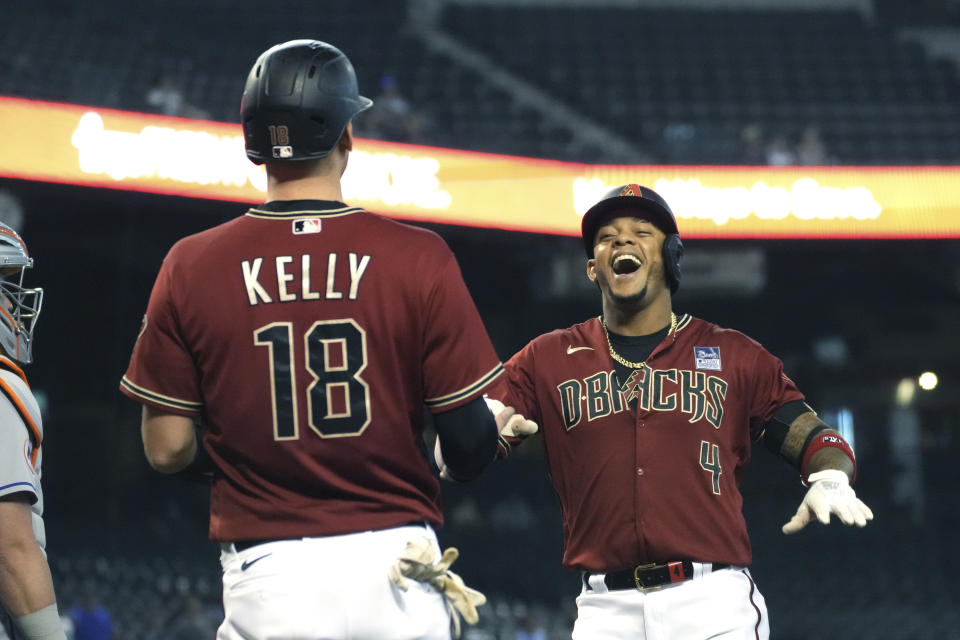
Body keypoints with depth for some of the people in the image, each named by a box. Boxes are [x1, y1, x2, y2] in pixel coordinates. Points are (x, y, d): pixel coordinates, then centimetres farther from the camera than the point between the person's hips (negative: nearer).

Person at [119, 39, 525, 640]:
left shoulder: (190, 266, -1)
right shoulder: (419, 258, -4)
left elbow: (167, 448, 0)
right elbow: (470, 444, -3)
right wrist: (501, 425, 20)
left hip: (265, 582, 0)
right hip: (396, 570, 0)